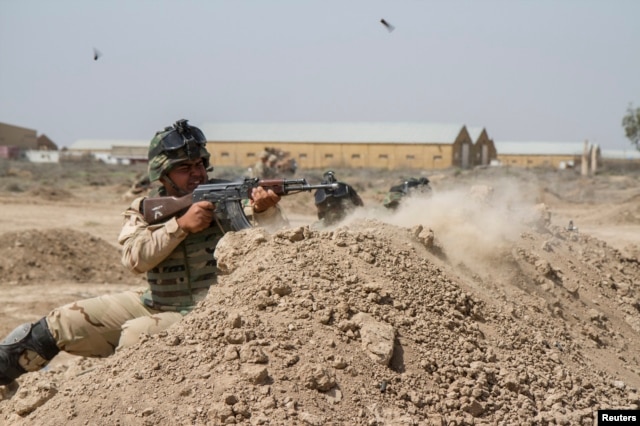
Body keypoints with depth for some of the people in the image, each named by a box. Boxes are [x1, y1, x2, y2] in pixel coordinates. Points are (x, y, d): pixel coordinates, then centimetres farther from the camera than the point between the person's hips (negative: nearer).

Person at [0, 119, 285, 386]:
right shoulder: (143, 210, 3)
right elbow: (135, 258, -14)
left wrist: (265, 210, -36)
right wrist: (181, 224, -25)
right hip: (154, 304, 4)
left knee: (137, 333, -31)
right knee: (65, 321, -3)